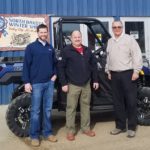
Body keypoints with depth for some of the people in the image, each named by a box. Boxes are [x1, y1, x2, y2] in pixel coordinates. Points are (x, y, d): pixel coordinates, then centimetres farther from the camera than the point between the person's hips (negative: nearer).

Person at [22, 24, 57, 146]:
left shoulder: (50, 48, 13)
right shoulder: (31, 47, -1)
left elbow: (54, 63, 23)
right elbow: (26, 65, -5)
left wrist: (55, 74, 7)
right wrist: (27, 82, -11)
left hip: (49, 83, 4)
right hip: (36, 83, -4)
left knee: (48, 109, 10)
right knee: (36, 110, 1)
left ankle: (47, 132, 20)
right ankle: (34, 135, 10)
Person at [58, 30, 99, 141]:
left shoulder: (87, 50, 10)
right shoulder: (66, 51, -5)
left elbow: (93, 65, 15)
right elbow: (61, 67, -7)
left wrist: (95, 80, 10)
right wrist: (64, 83, -12)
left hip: (86, 84, 5)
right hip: (73, 85, -4)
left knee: (86, 106, 12)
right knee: (71, 108, 1)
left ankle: (86, 128, 24)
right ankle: (70, 131, 11)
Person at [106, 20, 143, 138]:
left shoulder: (129, 39, -3)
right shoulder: (110, 41, 15)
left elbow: (137, 55, -9)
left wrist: (136, 71, -14)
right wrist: (108, 71, 18)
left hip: (128, 73, -5)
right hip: (114, 75, 6)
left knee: (131, 101, -2)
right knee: (118, 102, 9)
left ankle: (132, 127, 7)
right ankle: (120, 126, 20)